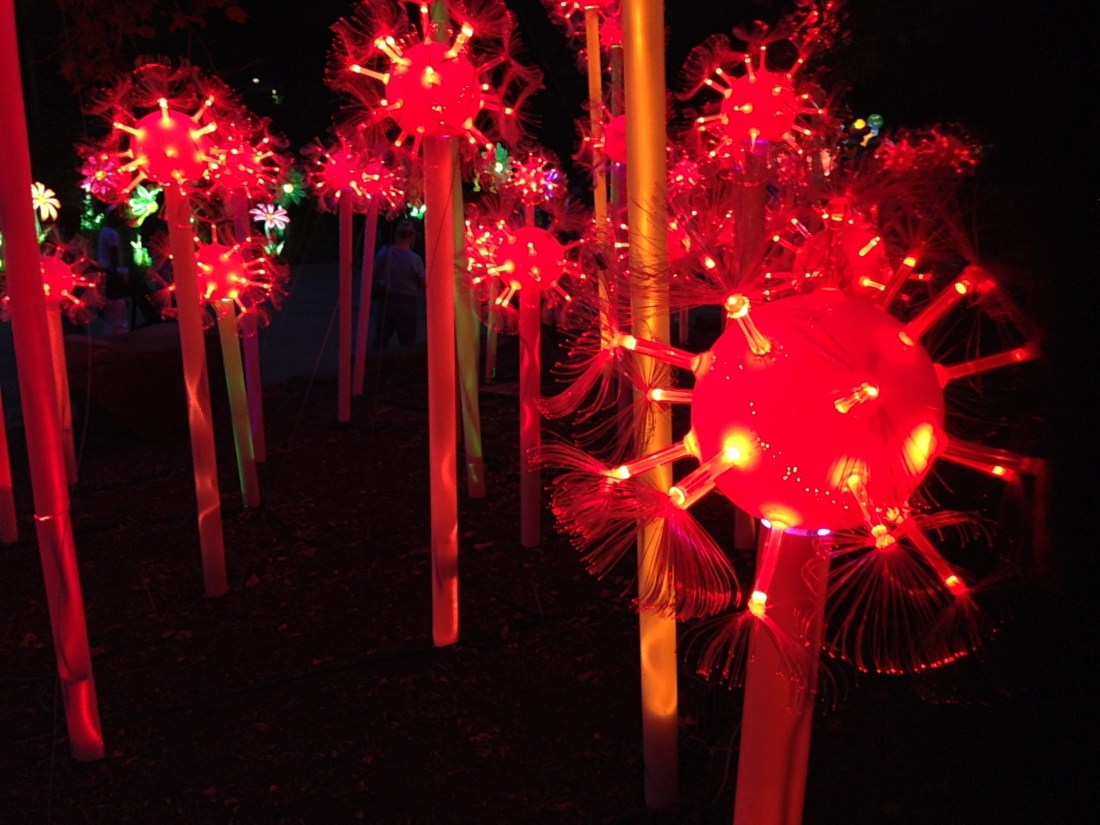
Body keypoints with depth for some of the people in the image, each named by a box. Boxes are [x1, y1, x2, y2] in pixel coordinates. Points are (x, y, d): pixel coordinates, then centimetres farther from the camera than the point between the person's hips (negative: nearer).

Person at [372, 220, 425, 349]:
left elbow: (374, 273, 4)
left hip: (386, 301, 4)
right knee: (407, 343, 7)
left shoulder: (385, 252, -7)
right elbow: (423, 284, -8)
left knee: (381, 341, 14)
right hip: (407, 304, -4)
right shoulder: (414, 259, -17)